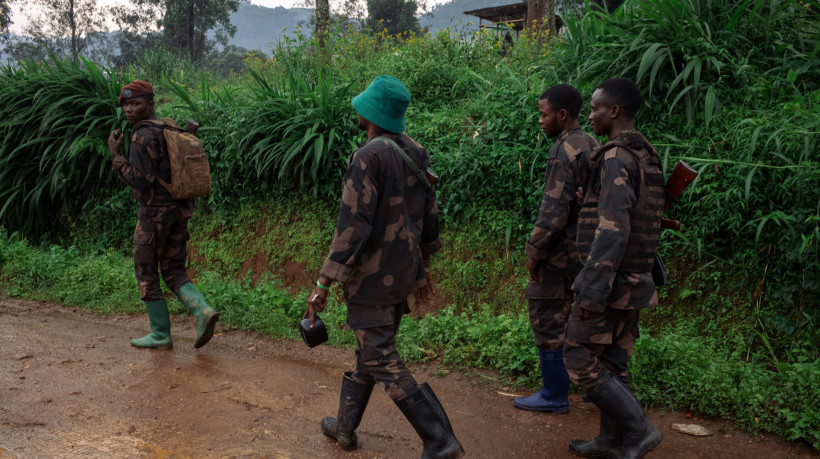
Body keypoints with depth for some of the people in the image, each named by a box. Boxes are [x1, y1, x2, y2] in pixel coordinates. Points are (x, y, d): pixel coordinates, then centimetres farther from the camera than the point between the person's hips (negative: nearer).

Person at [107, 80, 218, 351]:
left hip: (155, 212, -8)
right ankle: (202, 311, -8)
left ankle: (160, 334, 12)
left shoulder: (143, 137, -15)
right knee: (173, 271, 13)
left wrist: (115, 155, -14)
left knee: (146, 272, 6)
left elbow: (142, 182, -20)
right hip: (181, 210, 8)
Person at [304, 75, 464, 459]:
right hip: (404, 274, 9)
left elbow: (352, 225, -23)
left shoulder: (369, 156, -19)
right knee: (369, 348, 20)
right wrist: (423, 265, 24)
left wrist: (323, 283, -19)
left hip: (372, 276, -8)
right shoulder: (416, 154, 5)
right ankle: (345, 427, 35)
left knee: (381, 361, 0)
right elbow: (429, 216, 12)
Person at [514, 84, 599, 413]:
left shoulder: (564, 151, -17)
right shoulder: (593, 146, 12)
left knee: (548, 322, 2)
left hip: (562, 251, -9)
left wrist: (534, 250, -15)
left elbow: (554, 209, -23)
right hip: (587, 251, 9)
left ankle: (555, 395, 12)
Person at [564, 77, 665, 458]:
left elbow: (612, 231, -27)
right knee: (611, 362, 15)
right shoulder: (647, 158, 12)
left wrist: (592, 293, -26)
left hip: (609, 282, -9)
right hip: (631, 281, 9)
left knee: (580, 361, 1)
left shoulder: (616, 158, -20)